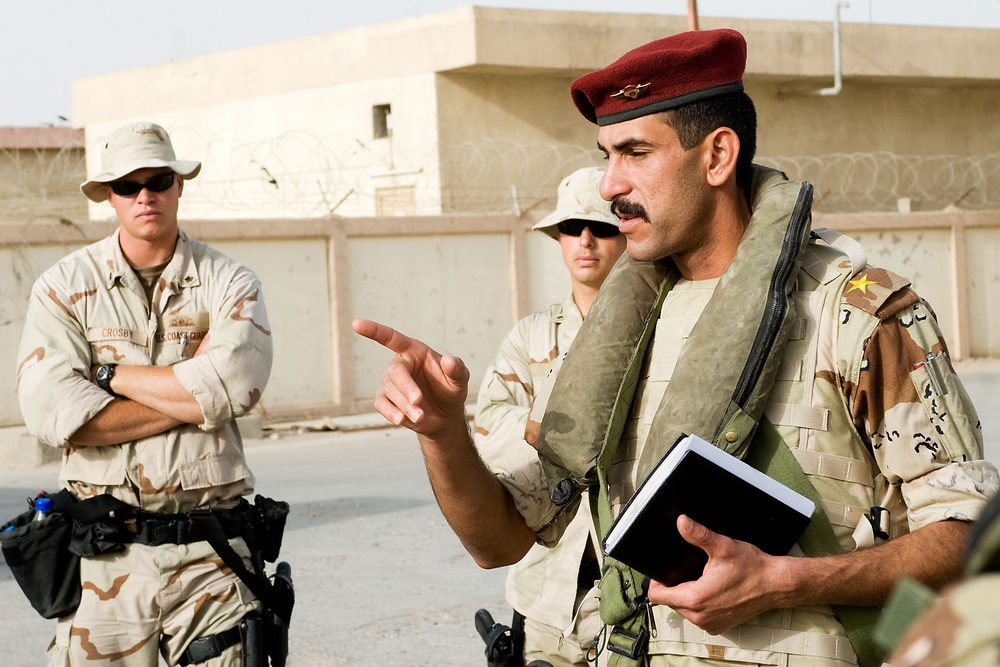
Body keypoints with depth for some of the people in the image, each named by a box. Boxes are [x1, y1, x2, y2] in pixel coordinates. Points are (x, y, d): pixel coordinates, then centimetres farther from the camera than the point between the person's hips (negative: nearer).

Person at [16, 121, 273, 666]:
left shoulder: (229, 283, 5)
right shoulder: (64, 287, 4)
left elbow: (237, 382, -15)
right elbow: (50, 411, -11)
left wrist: (112, 375, -7)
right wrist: (193, 395, -9)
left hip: (210, 557, 0)